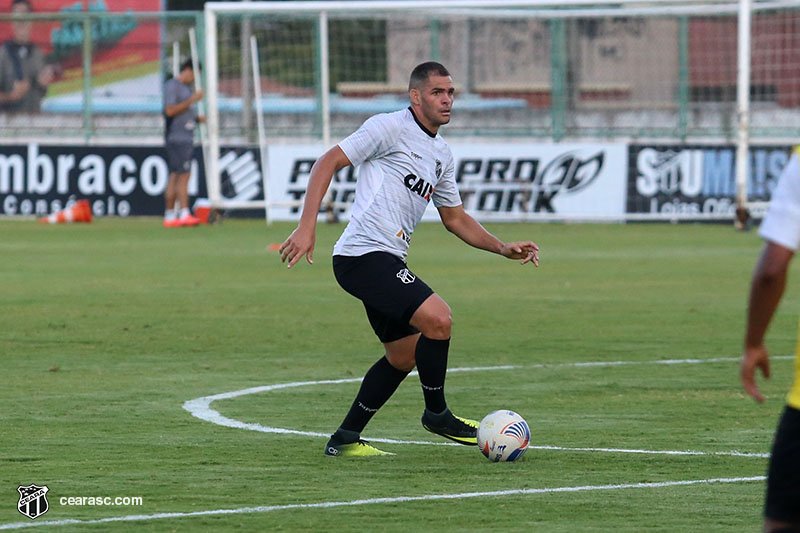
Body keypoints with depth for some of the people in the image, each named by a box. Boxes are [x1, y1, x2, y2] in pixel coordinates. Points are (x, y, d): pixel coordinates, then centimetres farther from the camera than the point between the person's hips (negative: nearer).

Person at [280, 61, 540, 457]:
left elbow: (456, 219, 26)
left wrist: (504, 249, 13)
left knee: (404, 356, 15)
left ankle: (345, 439, 23)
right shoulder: (390, 128, -8)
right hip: (363, 254, -10)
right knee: (438, 318, -20)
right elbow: (327, 163, -10)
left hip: (386, 261, 10)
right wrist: (307, 227, -20)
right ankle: (436, 414, -1)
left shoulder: (441, 154, 18)